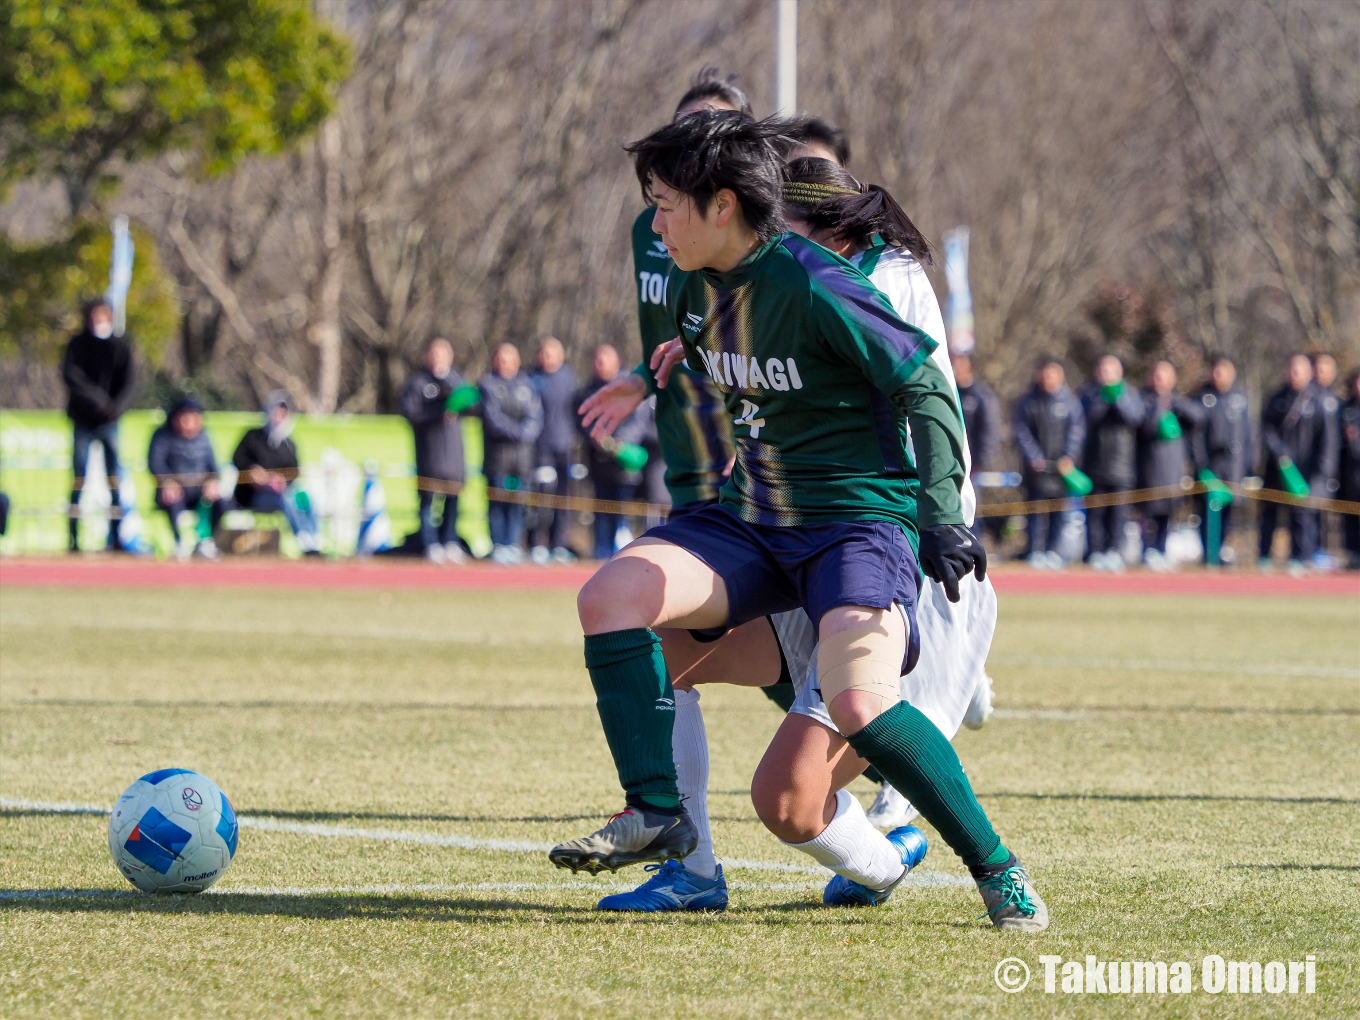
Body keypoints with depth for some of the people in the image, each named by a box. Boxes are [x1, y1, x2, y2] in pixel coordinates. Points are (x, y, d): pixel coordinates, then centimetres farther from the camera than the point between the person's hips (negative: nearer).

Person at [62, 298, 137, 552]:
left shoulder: (120, 346, 5)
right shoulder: (77, 345, 2)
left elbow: (129, 383, -3)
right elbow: (71, 375, -11)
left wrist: (116, 407, -21)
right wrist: (98, 401, -20)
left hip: (109, 420, 1)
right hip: (83, 420, -1)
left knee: (114, 478, -3)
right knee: (79, 477, -1)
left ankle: (117, 537, -1)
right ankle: (73, 538, 1)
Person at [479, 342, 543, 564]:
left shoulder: (526, 384, 12)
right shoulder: (488, 384, 5)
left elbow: (535, 415, 4)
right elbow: (493, 415, -7)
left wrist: (528, 431, -15)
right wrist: (518, 431, -16)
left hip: (523, 450, 2)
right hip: (498, 448, -2)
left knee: (518, 503, 0)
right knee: (498, 501, -5)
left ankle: (514, 545, 3)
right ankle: (498, 546, -1)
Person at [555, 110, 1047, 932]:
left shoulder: (816, 287, -19)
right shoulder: (694, 294, 6)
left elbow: (926, 392, -16)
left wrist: (941, 517, -24)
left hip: (861, 518, -8)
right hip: (752, 523, 8)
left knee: (859, 700, -29)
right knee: (611, 595, -14)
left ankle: (997, 869, -13)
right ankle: (657, 813, -9)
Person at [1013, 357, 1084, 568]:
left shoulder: (1069, 401, 4)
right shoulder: (1028, 401, 3)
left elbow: (1077, 430, 2)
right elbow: (1020, 429, 2)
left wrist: (1069, 457, -10)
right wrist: (1033, 457, -8)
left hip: (1061, 464, 1)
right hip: (1037, 464, -1)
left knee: (1058, 509, 1)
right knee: (1037, 507, -5)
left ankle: (1052, 551, 8)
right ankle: (1035, 551, -3)